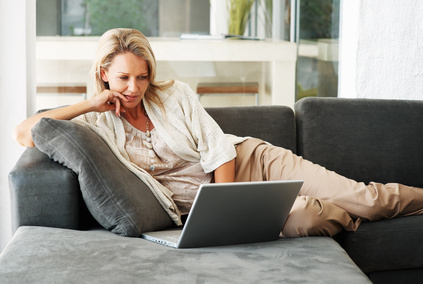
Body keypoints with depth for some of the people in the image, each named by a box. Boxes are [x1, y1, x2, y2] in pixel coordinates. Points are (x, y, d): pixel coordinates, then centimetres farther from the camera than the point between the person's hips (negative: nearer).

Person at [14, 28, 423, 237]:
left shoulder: (174, 94, -2)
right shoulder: (99, 124, -5)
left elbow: (218, 149, -5)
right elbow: (24, 132, -15)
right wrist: (91, 103, -15)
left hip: (250, 162, 2)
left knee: (365, 197, -11)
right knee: (301, 220, -27)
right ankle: (356, 214, 1)